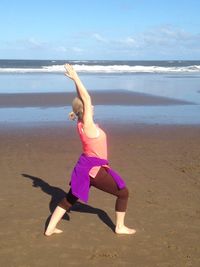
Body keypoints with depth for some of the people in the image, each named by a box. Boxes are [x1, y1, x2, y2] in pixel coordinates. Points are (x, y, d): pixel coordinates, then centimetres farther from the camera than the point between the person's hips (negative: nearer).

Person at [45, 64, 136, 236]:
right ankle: (120, 227, 18)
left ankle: (50, 229, 17)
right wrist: (75, 78, -18)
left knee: (70, 199, 15)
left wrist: (75, 79, 6)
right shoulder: (87, 124, -19)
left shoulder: (82, 123, 3)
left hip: (87, 166, 9)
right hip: (94, 168, -9)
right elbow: (86, 99, -22)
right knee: (123, 193, 8)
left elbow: (83, 99, 9)